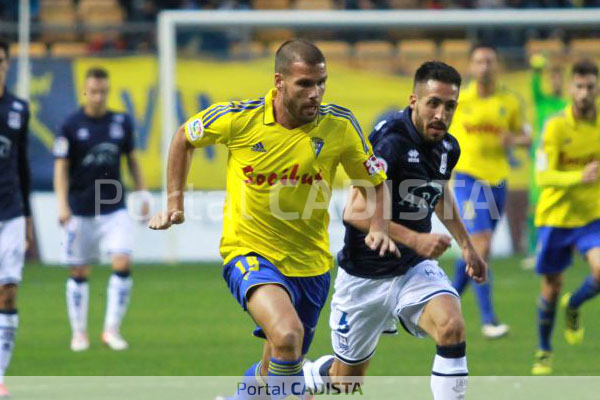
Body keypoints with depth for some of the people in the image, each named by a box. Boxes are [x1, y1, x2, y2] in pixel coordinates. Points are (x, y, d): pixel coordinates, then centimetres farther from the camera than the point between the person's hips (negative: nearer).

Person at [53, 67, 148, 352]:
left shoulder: (122, 122, 4)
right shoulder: (71, 125, -5)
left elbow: (132, 160, 16)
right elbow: (61, 168, -5)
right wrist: (62, 205, -14)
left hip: (114, 210, 2)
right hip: (80, 211, -2)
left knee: (123, 263, -13)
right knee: (79, 272, 5)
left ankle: (112, 329, -6)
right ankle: (79, 332, 19)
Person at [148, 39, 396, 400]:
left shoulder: (340, 125, -8)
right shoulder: (239, 118, -13)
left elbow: (376, 183, 6)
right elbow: (185, 137, 8)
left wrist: (379, 229, -13)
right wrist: (175, 203, 6)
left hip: (310, 262, 3)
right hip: (250, 254, -3)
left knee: (276, 371, 15)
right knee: (287, 334, -32)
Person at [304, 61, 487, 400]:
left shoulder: (448, 148, -1)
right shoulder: (390, 141, -24)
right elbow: (355, 212, -30)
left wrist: (466, 245, 29)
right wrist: (414, 239, -36)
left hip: (416, 269, 5)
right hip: (365, 276, -5)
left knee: (451, 326, -26)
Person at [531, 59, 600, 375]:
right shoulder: (556, 127, -15)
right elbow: (544, 177, -22)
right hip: (555, 216, -2)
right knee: (552, 287, 8)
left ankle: (573, 307, 13)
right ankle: (544, 351, 31)